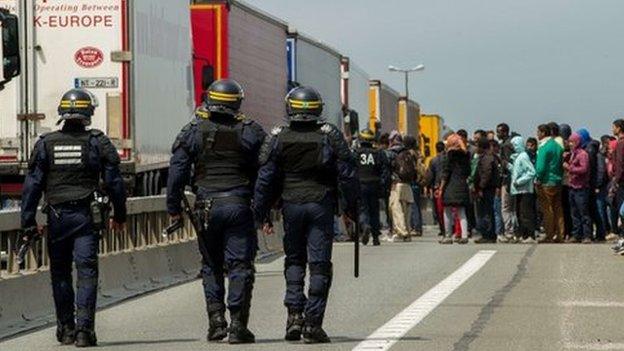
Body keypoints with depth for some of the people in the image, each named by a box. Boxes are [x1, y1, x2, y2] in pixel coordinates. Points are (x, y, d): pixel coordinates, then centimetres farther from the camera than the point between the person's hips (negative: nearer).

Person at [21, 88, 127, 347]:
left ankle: (65, 328, 17)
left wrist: (28, 223, 4)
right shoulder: (98, 142, -1)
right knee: (86, 271, -2)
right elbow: (114, 182, 2)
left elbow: (32, 186, 0)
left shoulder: (45, 144, 2)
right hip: (86, 217, -1)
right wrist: (119, 215, 14)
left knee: (60, 273, 12)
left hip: (57, 218, 2)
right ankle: (84, 328, -12)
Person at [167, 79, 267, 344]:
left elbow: (177, 172, 2)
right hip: (239, 204, -1)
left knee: (211, 266, 13)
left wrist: (174, 208, 8)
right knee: (240, 266, 0)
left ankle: (216, 320, 8)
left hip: (207, 207, 1)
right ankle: (238, 325, -4)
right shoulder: (251, 133, 1)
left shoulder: (193, 132, 3)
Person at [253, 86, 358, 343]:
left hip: (291, 206, 1)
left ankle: (294, 313, 2)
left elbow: (265, 179, -1)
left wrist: (263, 214, 6)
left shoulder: (278, 139, -1)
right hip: (321, 206, -1)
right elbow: (347, 174, -1)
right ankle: (313, 323, -3)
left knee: (294, 260, 16)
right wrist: (350, 207, 9)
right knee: (319, 264, 1)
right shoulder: (330, 137, -2)